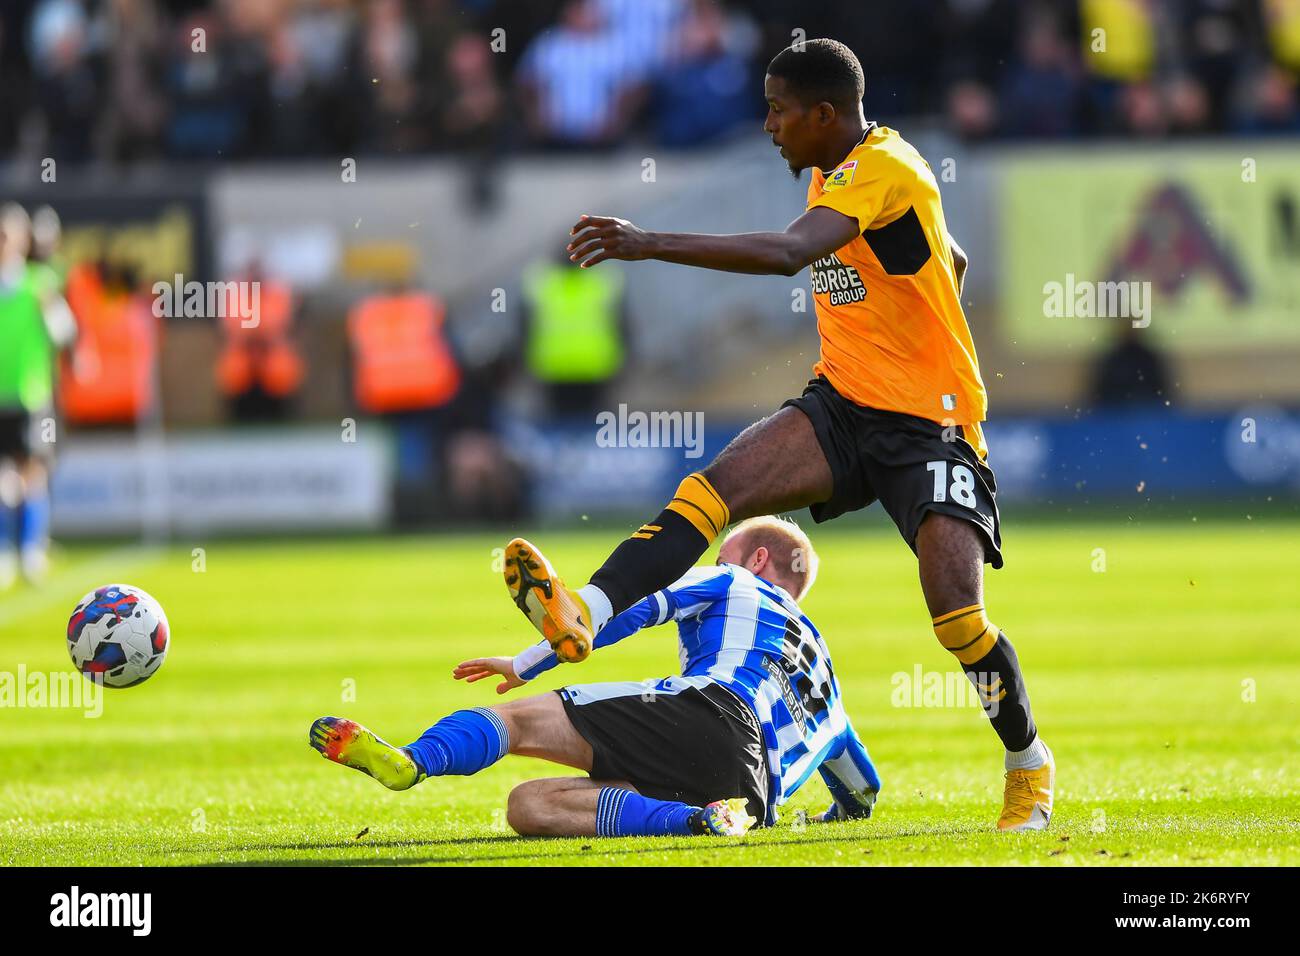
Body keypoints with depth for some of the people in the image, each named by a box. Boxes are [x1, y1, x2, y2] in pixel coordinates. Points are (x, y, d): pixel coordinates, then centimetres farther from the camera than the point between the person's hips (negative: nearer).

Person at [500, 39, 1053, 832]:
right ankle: (582, 615, -37)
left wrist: (651, 245, -40)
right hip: (843, 407, 8)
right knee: (713, 488, -19)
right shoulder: (839, 172, 11)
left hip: (931, 424, -8)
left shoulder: (884, 170, -18)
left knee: (959, 618, -17)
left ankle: (1029, 764, 9)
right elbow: (954, 262, 27)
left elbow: (788, 254, -36)